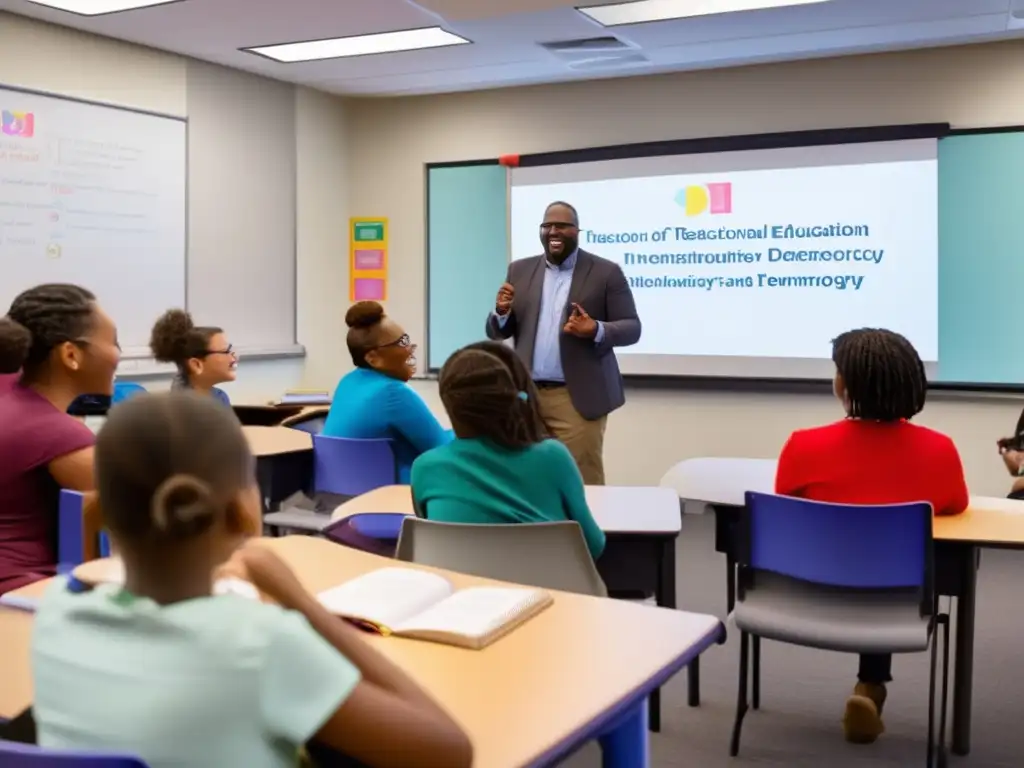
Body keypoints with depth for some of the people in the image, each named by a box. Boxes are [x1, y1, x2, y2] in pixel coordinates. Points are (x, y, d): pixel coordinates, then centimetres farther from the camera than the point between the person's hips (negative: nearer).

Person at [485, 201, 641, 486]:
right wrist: (502, 311, -11)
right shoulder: (520, 270, 11)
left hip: (578, 397, -4)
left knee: (582, 483, -2)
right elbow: (497, 333, 12)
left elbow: (631, 328, -2)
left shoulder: (606, 272, 0)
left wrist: (596, 330, -22)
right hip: (526, 395, 4)